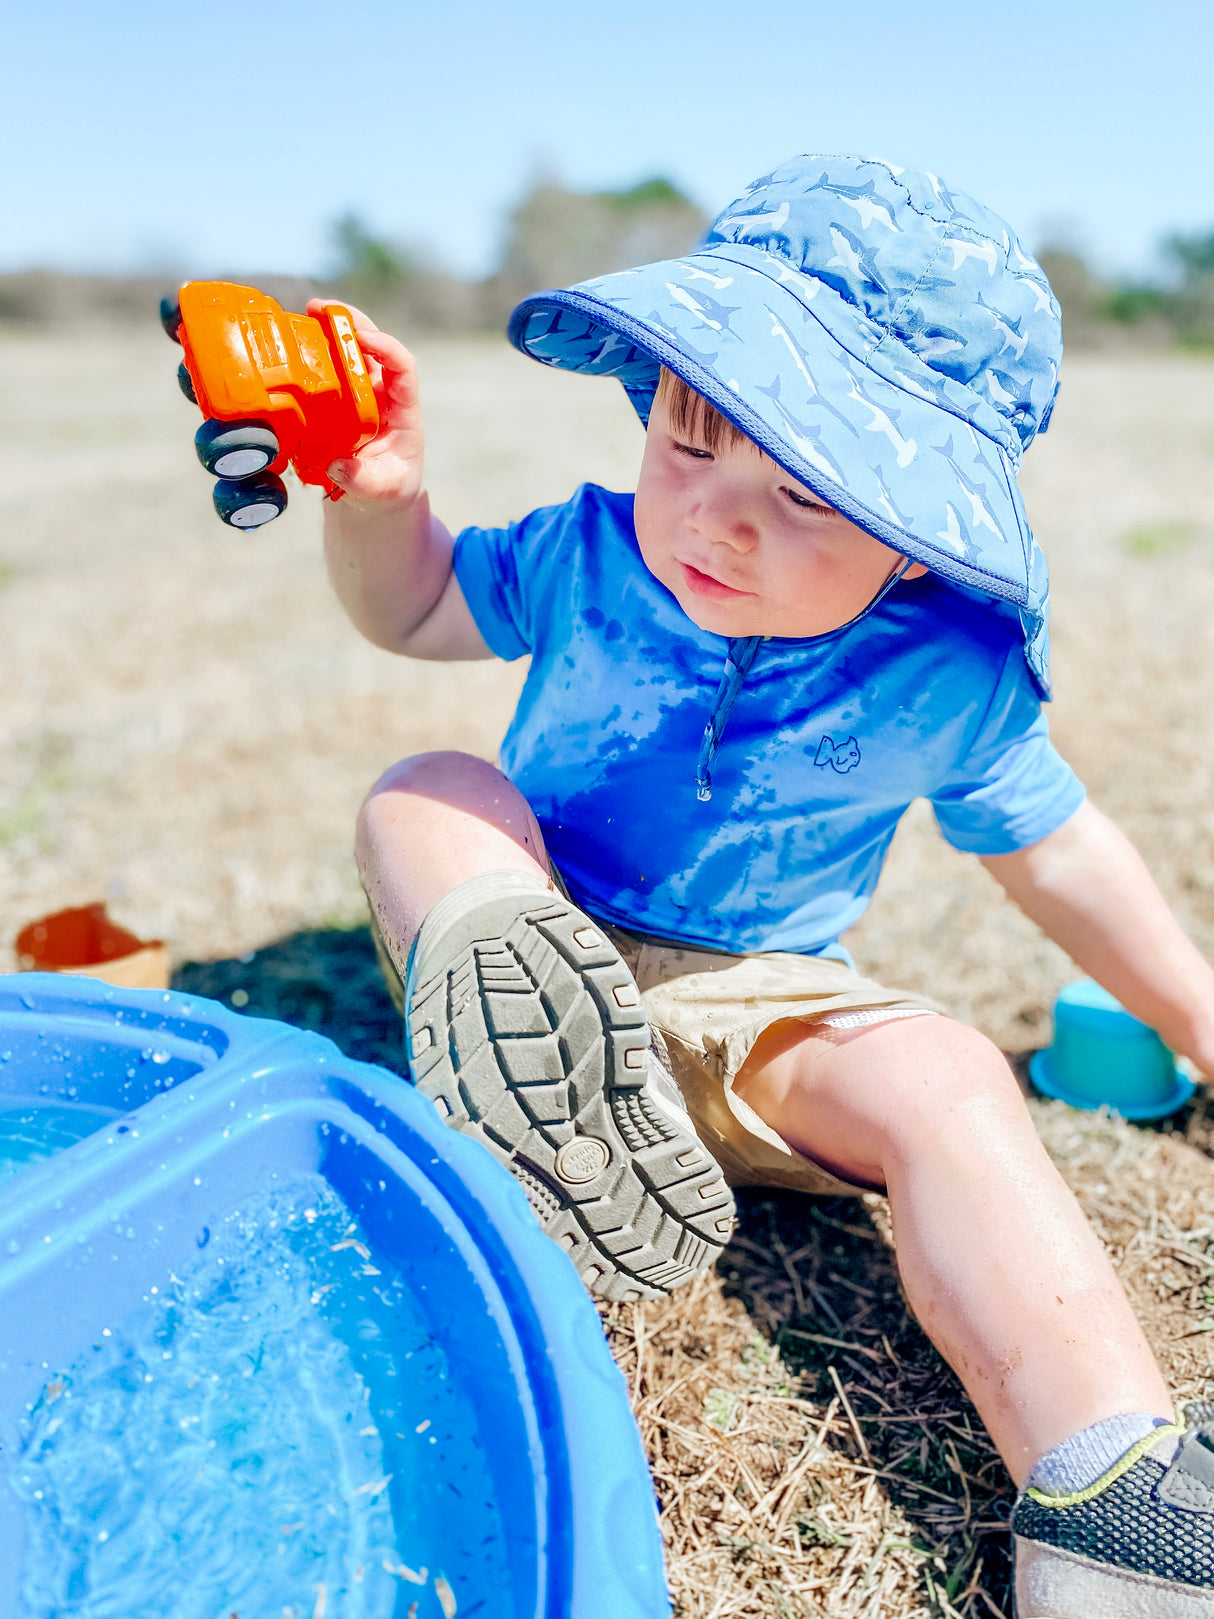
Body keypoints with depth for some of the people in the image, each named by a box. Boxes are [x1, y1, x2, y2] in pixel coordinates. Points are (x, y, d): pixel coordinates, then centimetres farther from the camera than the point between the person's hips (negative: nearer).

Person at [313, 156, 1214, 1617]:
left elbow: (1052, 849, 4)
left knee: (946, 1080, -29)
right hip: (533, 969, 2)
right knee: (426, 796, -22)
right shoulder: (589, 558, -9)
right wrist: (376, 495, -16)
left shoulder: (950, 677, -11)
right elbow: (414, 611, 5)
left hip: (759, 1014, -1)